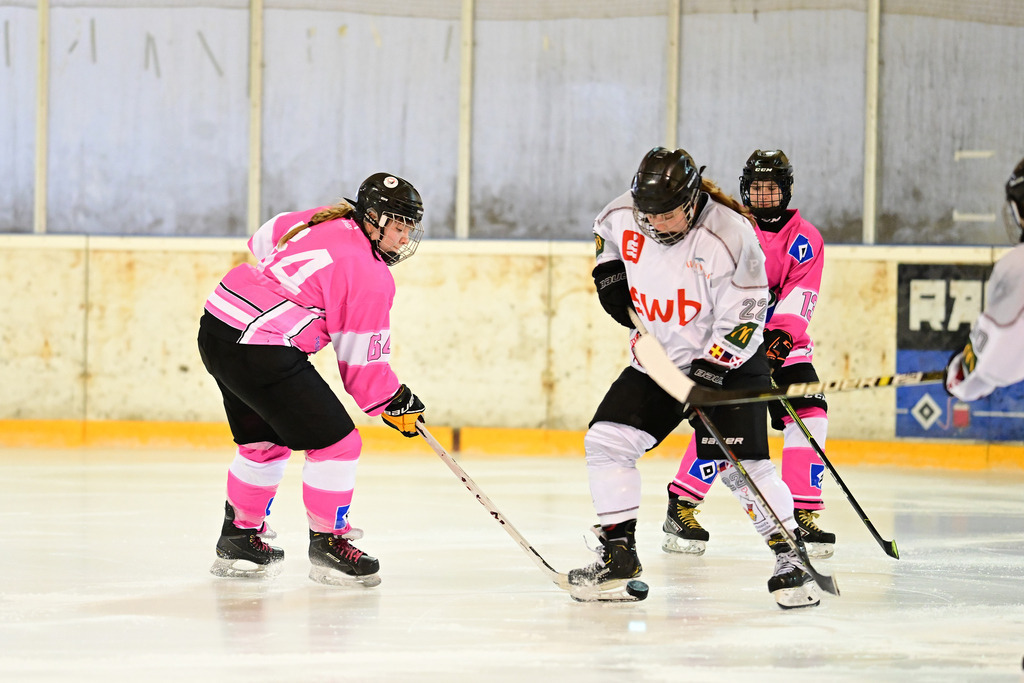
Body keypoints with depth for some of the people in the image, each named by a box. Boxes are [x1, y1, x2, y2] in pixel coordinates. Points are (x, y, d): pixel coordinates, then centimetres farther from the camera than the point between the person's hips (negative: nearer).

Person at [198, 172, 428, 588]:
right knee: (335, 442, -2)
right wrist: (395, 403, 6)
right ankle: (327, 544, 7)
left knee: (265, 441, 26)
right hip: (262, 352, -10)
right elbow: (361, 362, -9)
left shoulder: (324, 221, 12)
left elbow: (264, 241, 29)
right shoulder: (370, 276, -13)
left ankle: (238, 538, 36)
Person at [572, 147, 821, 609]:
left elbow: (742, 319, -21)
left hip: (727, 363, -6)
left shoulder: (729, 237, -24)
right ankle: (618, 554, 6)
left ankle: (789, 556, -6)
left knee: (739, 464, -17)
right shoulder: (624, 216, -8)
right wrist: (609, 269, 1)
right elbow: (605, 232, 18)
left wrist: (708, 375, -25)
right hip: (655, 360, 6)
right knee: (606, 440, -4)